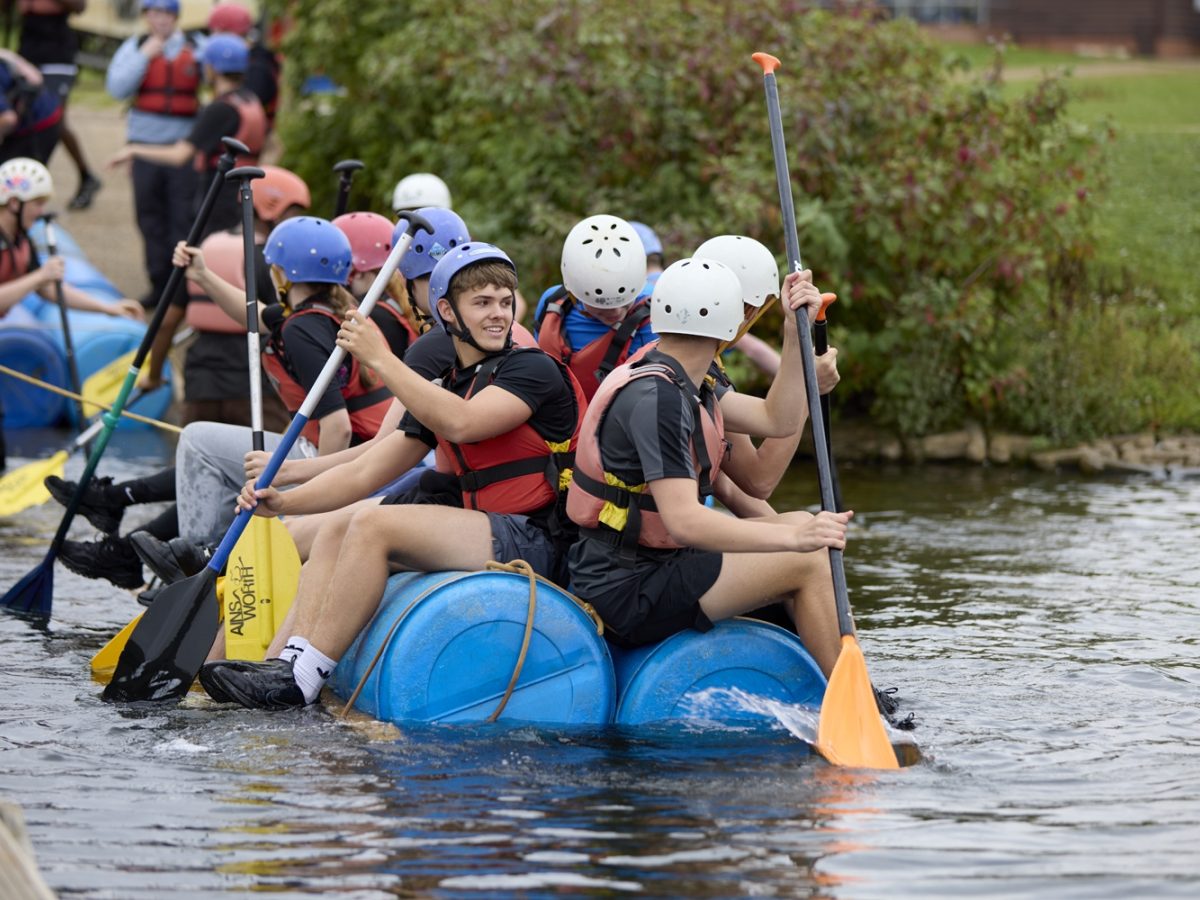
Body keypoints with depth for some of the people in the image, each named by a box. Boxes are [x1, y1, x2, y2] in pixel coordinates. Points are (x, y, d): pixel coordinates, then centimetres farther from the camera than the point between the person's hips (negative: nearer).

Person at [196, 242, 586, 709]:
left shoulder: (534, 369, -7)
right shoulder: (441, 392, 16)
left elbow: (461, 423, -25)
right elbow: (364, 473, 13)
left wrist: (380, 359, -21)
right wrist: (283, 501, -2)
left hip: (533, 543, -9)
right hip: (485, 536, 9)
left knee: (373, 524, -21)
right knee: (336, 532, 5)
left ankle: (301, 680, -22)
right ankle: (286, 660, -12)